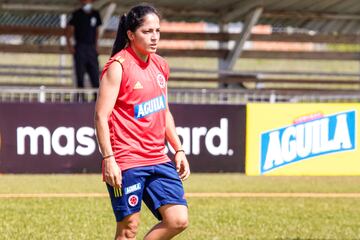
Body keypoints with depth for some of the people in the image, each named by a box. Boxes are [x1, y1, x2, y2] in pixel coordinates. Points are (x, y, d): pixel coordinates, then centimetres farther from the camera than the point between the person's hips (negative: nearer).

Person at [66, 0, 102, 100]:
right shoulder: (77, 14, -2)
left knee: (95, 75, 0)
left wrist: (96, 44, 13)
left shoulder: (95, 14, 10)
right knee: (80, 74, -1)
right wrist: (69, 44, -13)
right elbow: (69, 29, -3)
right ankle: (81, 98, 2)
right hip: (80, 48, -3)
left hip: (92, 48, 3)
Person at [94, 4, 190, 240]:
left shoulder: (160, 66, 13)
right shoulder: (118, 66, -9)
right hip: (125, 163, -7)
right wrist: (108, 159, -20)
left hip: (158, 159, 7)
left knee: (178, 220, -4)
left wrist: (178, 150, 16)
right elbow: (101, 116, -13)